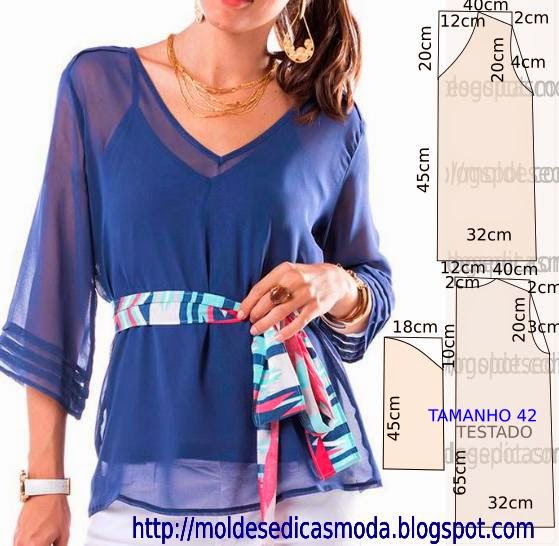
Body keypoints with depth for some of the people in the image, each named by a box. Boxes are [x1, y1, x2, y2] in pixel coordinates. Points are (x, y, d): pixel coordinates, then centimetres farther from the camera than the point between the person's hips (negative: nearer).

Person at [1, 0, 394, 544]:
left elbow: (376, 287, 14)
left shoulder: (331, 122, 2)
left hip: (298, 465, 1)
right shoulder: (99, 82, -1)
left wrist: (337, 285, -11)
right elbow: (59, 279, -1)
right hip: (148, 468, -1)